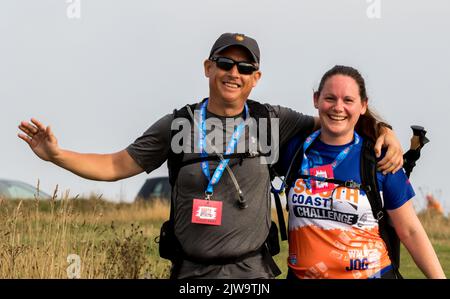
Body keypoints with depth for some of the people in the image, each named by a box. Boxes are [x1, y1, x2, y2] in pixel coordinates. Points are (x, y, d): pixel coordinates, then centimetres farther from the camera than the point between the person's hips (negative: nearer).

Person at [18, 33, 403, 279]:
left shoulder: (272, 121, 3)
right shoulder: (178, 125, 3)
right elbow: (116, 166, 6)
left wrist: (384, 131, -6)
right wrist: (57, 154, -7)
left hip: (253, 272, 0)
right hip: (192, 272, 0)